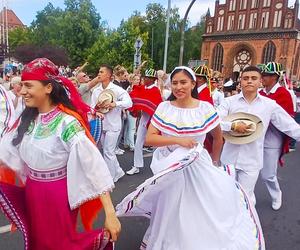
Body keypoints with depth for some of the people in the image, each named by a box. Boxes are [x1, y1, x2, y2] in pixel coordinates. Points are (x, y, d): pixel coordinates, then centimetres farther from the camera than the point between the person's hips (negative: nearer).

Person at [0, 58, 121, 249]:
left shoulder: (66, 122, -23)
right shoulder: (27, 119, -1)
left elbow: (93, 164, -29)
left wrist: (110, 213, -32)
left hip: (58, 195, -7)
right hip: (32, 194, 7)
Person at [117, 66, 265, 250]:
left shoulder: (205, 109, -8)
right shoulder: (164, 108, -6)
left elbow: (218, 134, 9)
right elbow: (149, 139, -12)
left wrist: (215, 159, 16)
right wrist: (178, 140, -22)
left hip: (197, 167, 0)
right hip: (169, 168, 1)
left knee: (200, 214, 8)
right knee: (171, 215, 17)